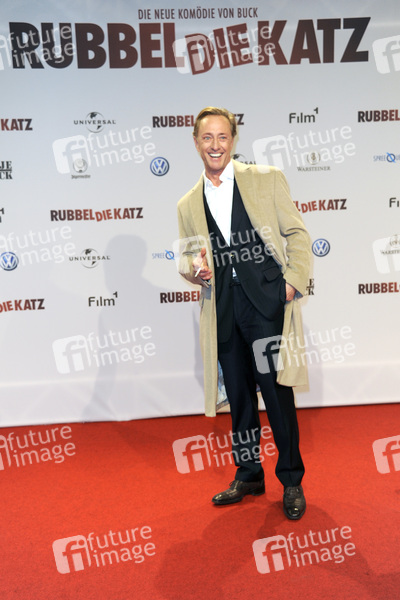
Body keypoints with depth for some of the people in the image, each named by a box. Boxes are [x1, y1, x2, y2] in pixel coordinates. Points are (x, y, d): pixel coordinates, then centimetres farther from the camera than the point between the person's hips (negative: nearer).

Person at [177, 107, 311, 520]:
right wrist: (195, 270, -7)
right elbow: (186, 260, 16)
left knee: (276, 392, -1)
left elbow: (297, 234, 3)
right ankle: (248, 476, 30)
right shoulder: (188, 204, 13)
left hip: (267, 301, -3)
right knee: (239, 394, 13)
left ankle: (291, 481, 19)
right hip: (222, 309, 4)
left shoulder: (267, 179, 5)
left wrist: (293, 282, -9)